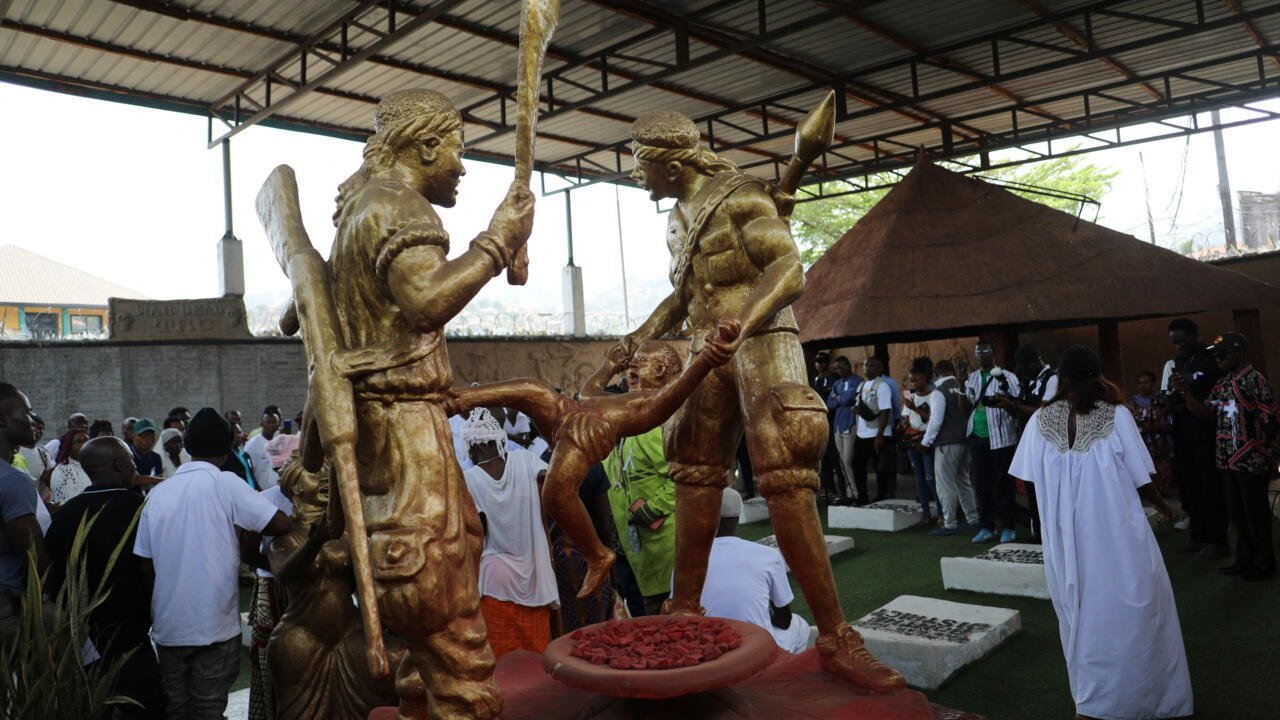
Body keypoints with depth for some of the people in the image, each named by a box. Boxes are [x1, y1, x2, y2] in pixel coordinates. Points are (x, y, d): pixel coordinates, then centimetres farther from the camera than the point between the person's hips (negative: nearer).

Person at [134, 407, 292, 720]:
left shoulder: (158, 492, 2)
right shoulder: (225, 484, -11)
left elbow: (144, 562, 6)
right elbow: (279, 524, -19)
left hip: (168, 626, 4)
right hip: (215, 625, -4)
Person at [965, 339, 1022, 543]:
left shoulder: (1006, 377, -2)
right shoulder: (971, 378, 13)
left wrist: (1006, 403, -22)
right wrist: (961, 384, 2)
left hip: (1000, 438, -5)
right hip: (977, 437, 5)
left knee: (1002, 484, 2)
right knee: (981, 484, 8)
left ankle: (1008, 528, 13)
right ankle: (986, 527, 17)